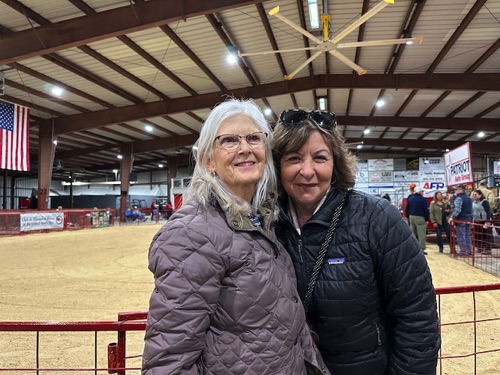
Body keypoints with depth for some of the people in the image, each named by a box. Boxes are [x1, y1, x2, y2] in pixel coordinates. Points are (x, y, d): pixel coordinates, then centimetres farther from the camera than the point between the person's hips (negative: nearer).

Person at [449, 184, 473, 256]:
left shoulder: (459, 198, -15)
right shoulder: (469, 198, 15)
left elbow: (457, 210, -24)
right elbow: (470, 210, 22)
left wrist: (452, 217, -19)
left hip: (460, 220, -9)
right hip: (468, 220, 9)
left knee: (461, 236, -2)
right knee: (467, 236, 14)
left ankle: (463, 251, 0)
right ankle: (469, 251, 17)